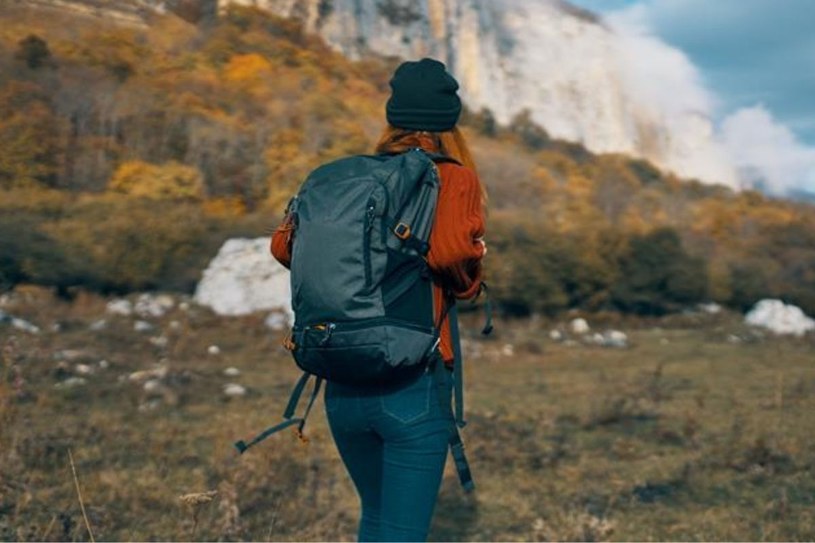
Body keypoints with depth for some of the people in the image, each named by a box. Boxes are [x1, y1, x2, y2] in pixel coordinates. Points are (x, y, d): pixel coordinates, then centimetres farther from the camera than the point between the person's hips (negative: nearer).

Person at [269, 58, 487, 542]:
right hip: (413, 386, -5)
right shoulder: (454, 179, -4)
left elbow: (284, 244, 1)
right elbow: (450, 250, -23)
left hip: (343, 386, 5)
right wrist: (468, 284, -2)